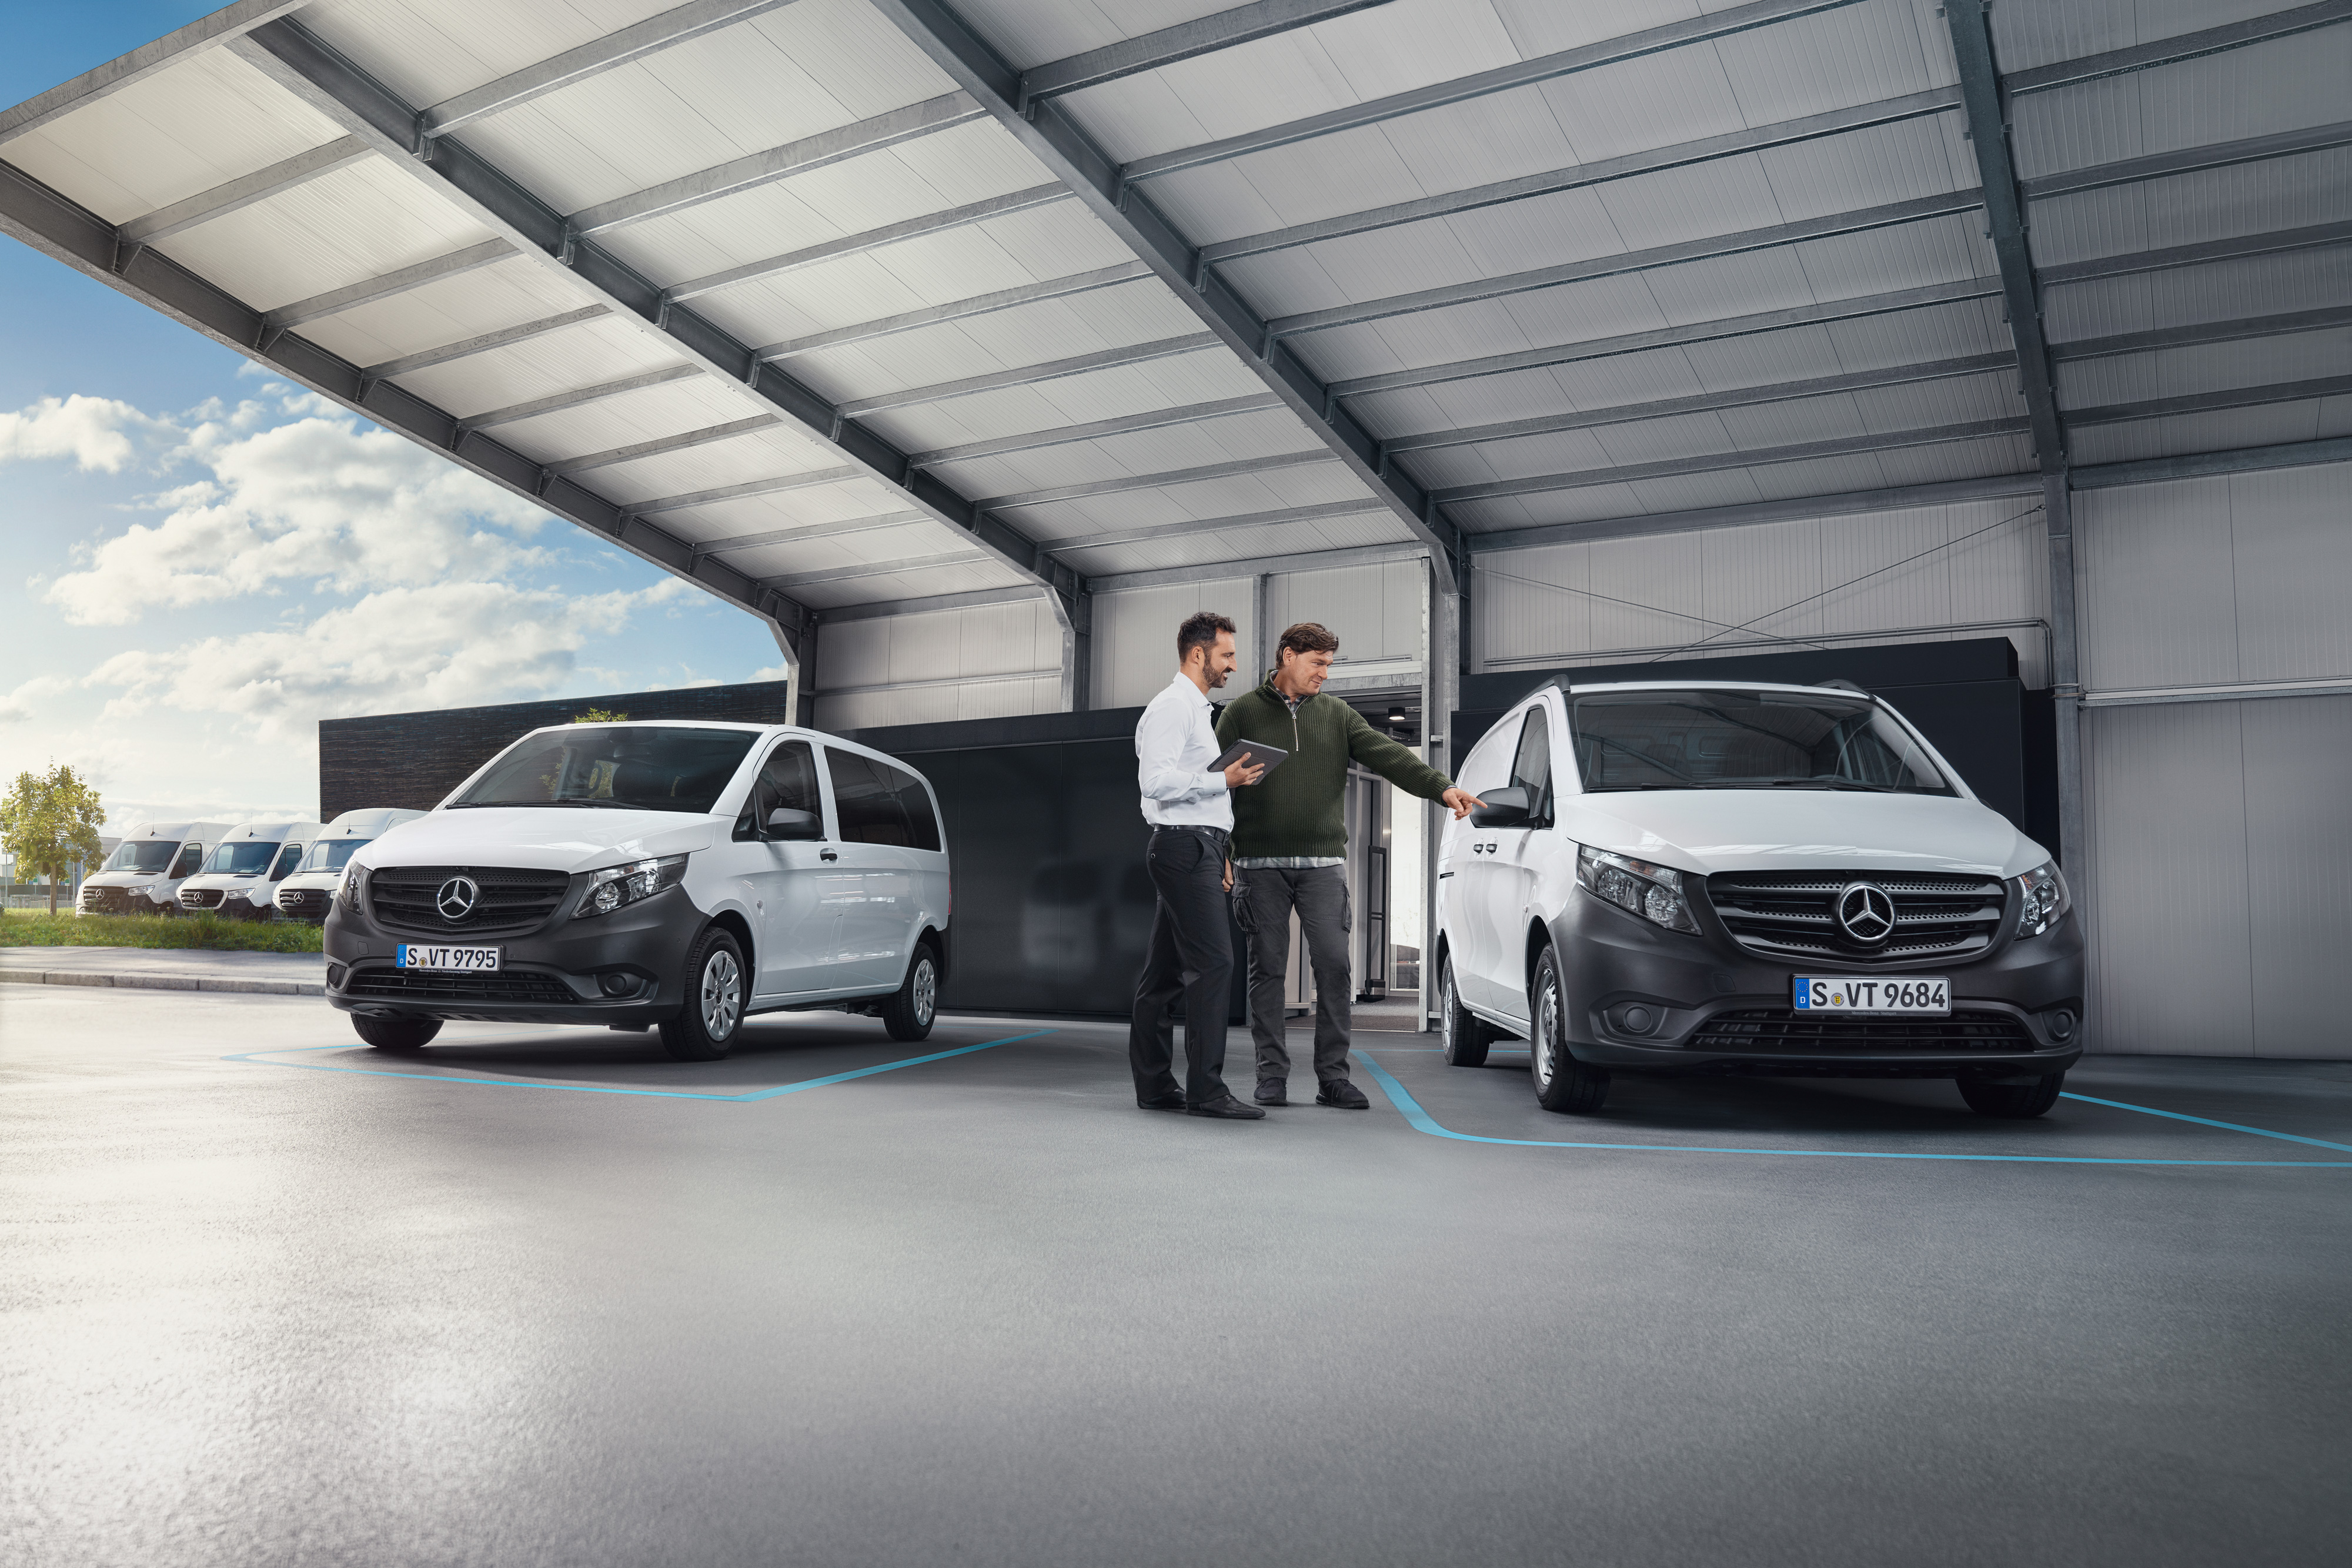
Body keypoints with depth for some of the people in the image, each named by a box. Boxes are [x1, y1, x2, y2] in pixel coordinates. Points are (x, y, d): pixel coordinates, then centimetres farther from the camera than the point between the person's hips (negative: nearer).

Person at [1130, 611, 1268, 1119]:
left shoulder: (1196, 709, 24)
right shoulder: (1172, 706, -8)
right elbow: (1156, 781, -19)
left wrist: (1219, 855, 23)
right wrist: (1224, 780, -17)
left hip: (1199, 848, 10)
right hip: (1185, 848, -10)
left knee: (1166, 971, 9)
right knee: (1213, 963, -14)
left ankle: (1154, 1086, 12)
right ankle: (1206, 1089, -14)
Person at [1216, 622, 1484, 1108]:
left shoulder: (1336, 714, 12)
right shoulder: (1243, 713, 6)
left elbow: (1388, 755, 1)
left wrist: (1441, 786, -14)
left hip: (1323, 863, 2)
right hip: (1261, 863, -2)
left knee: (1334, 966, -4)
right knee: (1267, 968, 2)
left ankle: (1333, 1075, 4)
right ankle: (1272, 1074, 11)